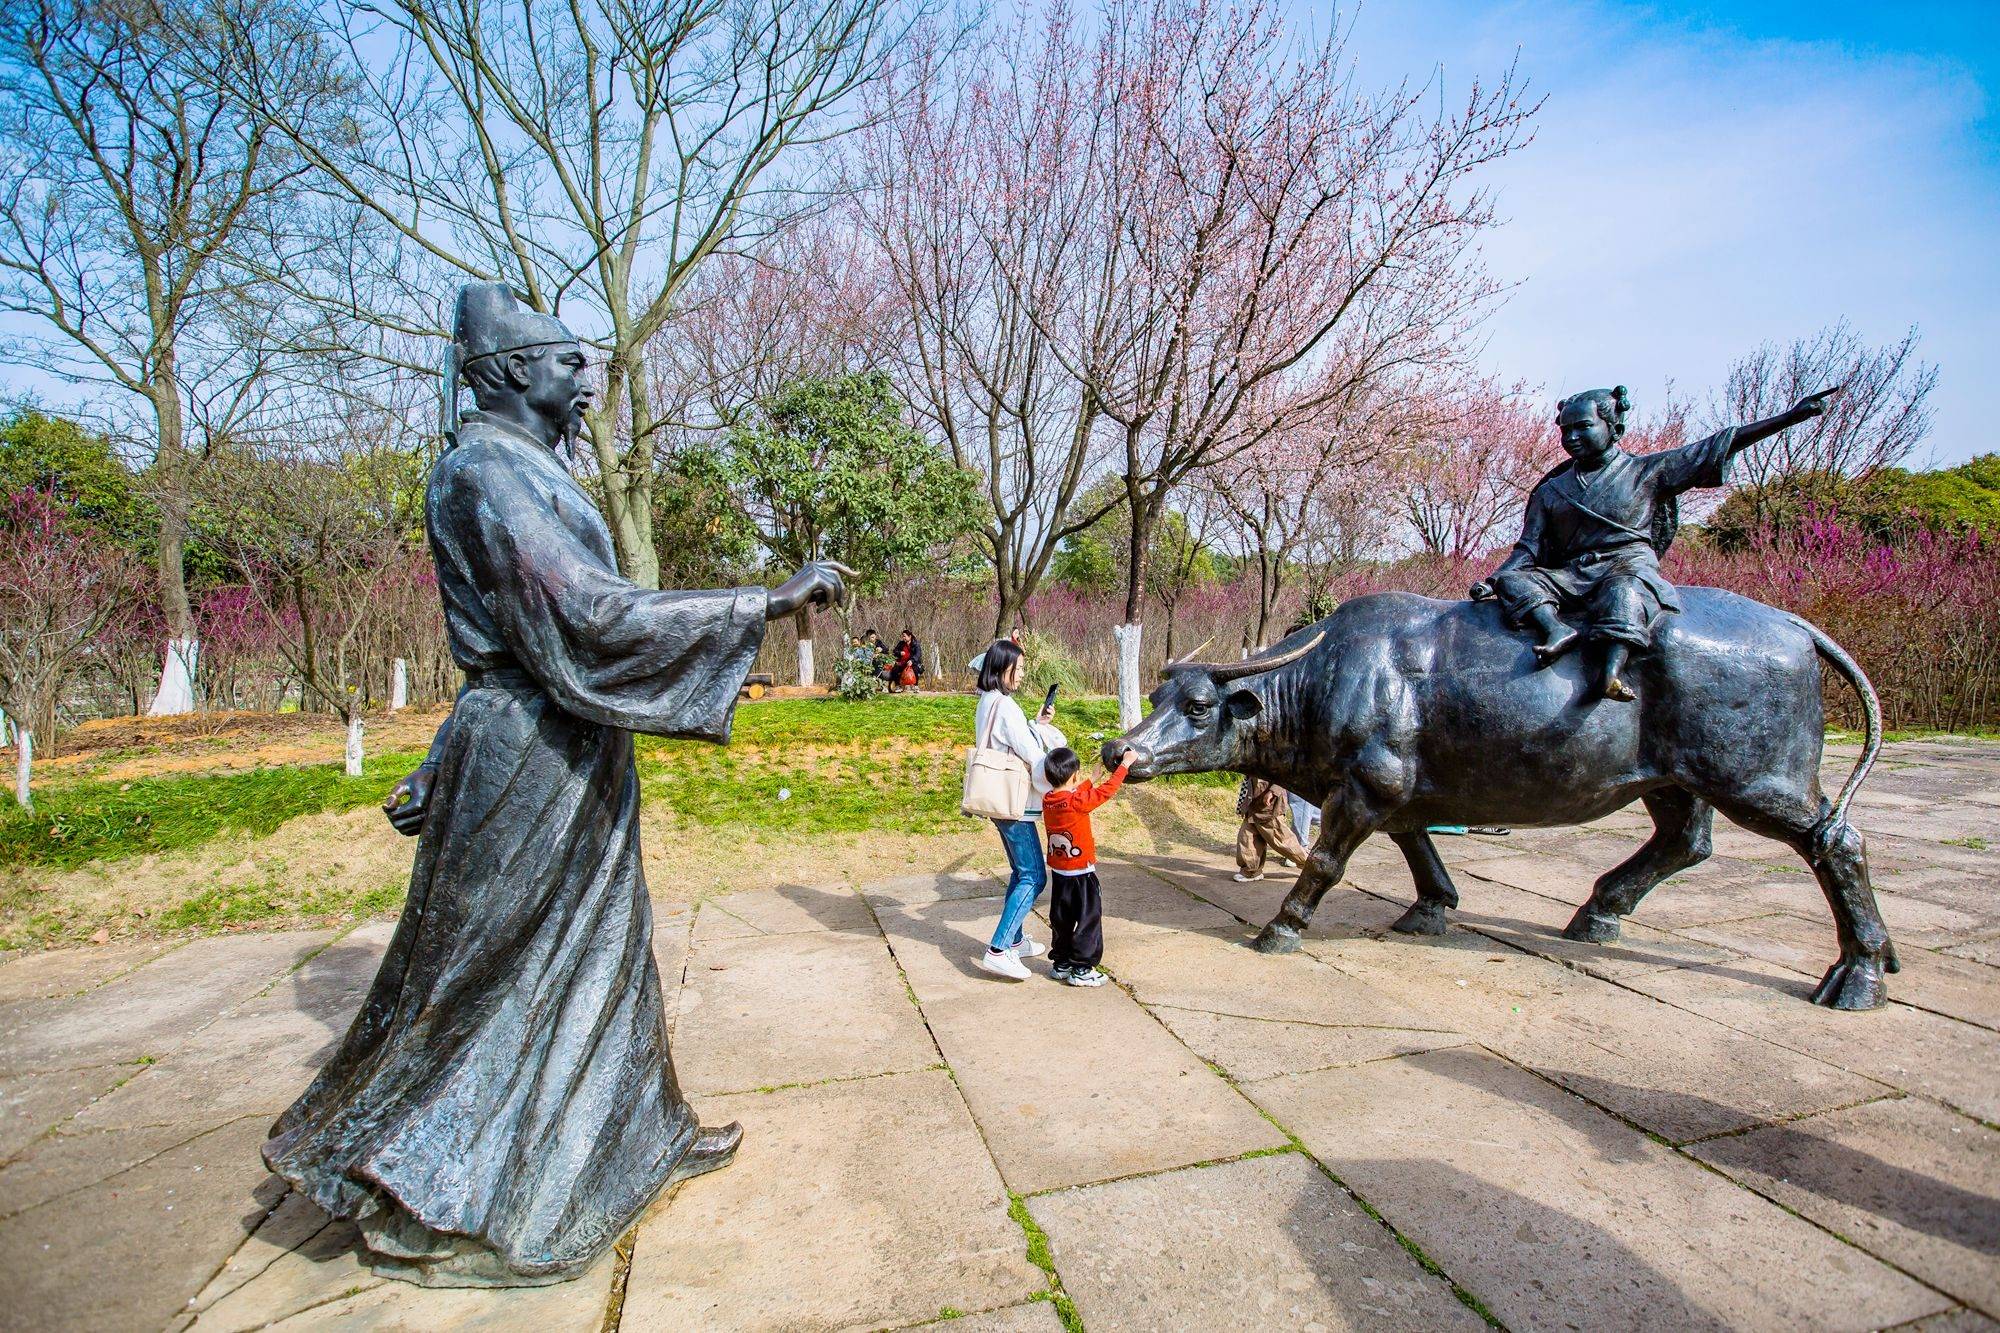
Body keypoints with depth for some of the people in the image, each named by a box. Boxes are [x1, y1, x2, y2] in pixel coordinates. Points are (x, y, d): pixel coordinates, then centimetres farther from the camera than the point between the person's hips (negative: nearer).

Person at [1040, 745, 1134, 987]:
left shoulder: (1048, 801, -3)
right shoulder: (1078, 802, -22)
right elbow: (1106, 791, -13)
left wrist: (1089, 780, 23)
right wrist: (1125, 764, -4)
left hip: (1058, 873, 7)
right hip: (1082, 874, -7)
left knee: (1061, 920, 17)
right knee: (1088, 920, 5)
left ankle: (1060, 964, 27)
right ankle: (1081, 969, 9)